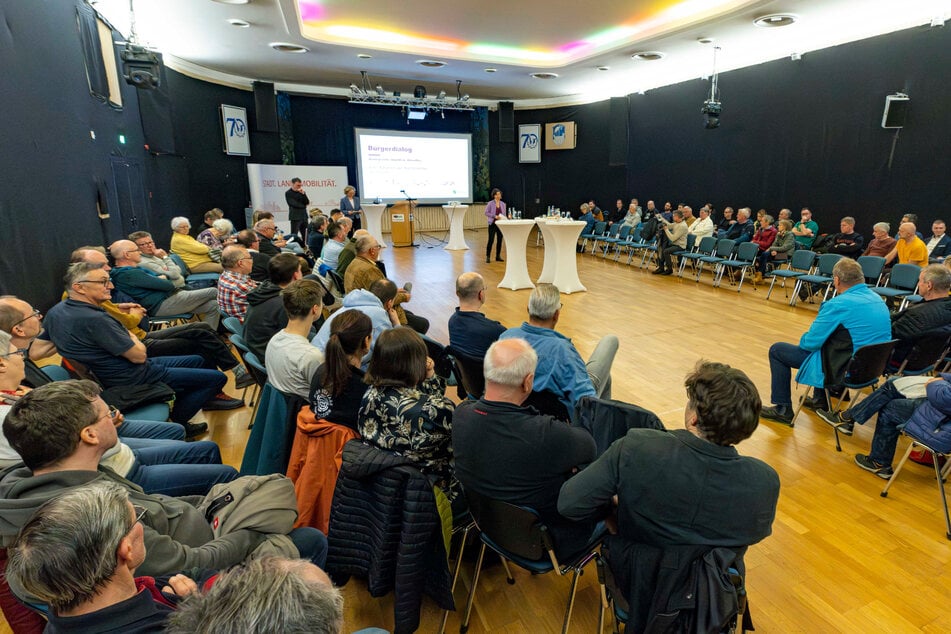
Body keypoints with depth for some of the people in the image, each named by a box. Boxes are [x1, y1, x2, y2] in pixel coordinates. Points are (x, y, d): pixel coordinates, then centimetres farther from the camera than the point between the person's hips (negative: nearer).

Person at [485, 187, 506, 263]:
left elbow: (504, 214, 13)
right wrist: (495, 216, -16)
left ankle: (498, 256, 17)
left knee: (500, 240, 7)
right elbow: (486, 213, -7)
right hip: (492, 224, -5)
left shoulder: (503, 204, 9)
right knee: (491, 240, -7)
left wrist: (505, 217, -8)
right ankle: (488, 257, 1)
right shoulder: (490, 203, -5)